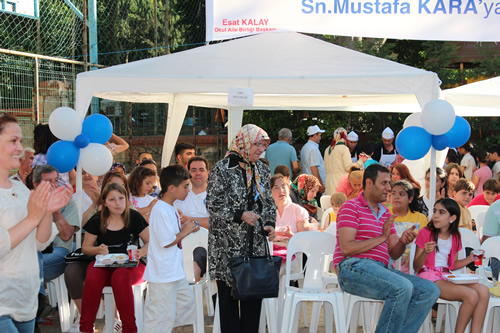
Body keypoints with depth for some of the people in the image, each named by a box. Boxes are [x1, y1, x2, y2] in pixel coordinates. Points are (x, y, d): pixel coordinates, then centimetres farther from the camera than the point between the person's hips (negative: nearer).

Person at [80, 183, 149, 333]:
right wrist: (98, 250, -10)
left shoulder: (134, 217, 0)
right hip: (104, 264, 2)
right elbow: (85, 247, 12)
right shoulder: (97, 220, 4)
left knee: (120, 277, -38)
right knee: (92, 278, -34)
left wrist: (142, 252, -16)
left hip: (130, 265, -2)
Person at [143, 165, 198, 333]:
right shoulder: (161, 210, -21)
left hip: (175, 272, 11)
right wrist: (185, 231, -9)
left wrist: (187, 228, 5)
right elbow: (167, 242, -22)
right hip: (163, 275, -11)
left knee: (187, 301, 23)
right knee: (162, 316, -4)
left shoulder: (171, 209, 10)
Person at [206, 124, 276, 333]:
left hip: (256, 243, 6)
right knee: (229, 294, 2)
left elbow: (269, 202, 17)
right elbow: (212, 204, -12)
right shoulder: (222, 169, -9)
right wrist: (240, 215, -19)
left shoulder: (262, 169, 10)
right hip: (228, 245, -5)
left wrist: (270, 224, 0)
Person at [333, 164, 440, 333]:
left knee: (430, 290, -6)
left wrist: (402, 242, -4)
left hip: (381, 269, 8)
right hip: (353, 268, -8)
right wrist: (382, 238, -10)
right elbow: (346, 249, -14)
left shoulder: (386, 213, 23)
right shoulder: (351, 207, -1)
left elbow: (394, 254, 19)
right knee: (403, 287, -30)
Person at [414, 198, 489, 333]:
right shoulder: (425, 232, -3)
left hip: (447, 276, 6)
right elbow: (416, 267, -4)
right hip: (429, 276, -6)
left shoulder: (455, 237, 13)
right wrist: (425, 252, -23)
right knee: (471, 295, -25)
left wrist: (470, 259, 6)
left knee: (483, 291, -19)